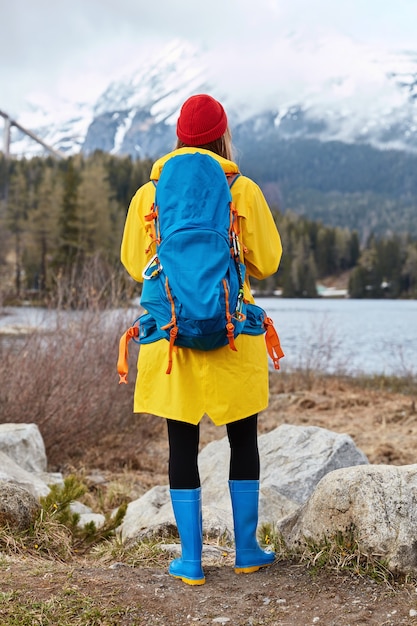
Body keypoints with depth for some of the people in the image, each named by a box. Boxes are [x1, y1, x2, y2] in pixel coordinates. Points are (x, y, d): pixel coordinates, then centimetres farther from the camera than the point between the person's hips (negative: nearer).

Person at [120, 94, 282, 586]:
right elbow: (265, 263, 0)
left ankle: (191, 561, 11)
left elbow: (134, 265, 9)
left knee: (182, 445, 7)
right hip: (233, 336, -1)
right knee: (243, 440, 13)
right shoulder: (243, 191, -4)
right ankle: (246, 551, 21)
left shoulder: (147, 195, 1)